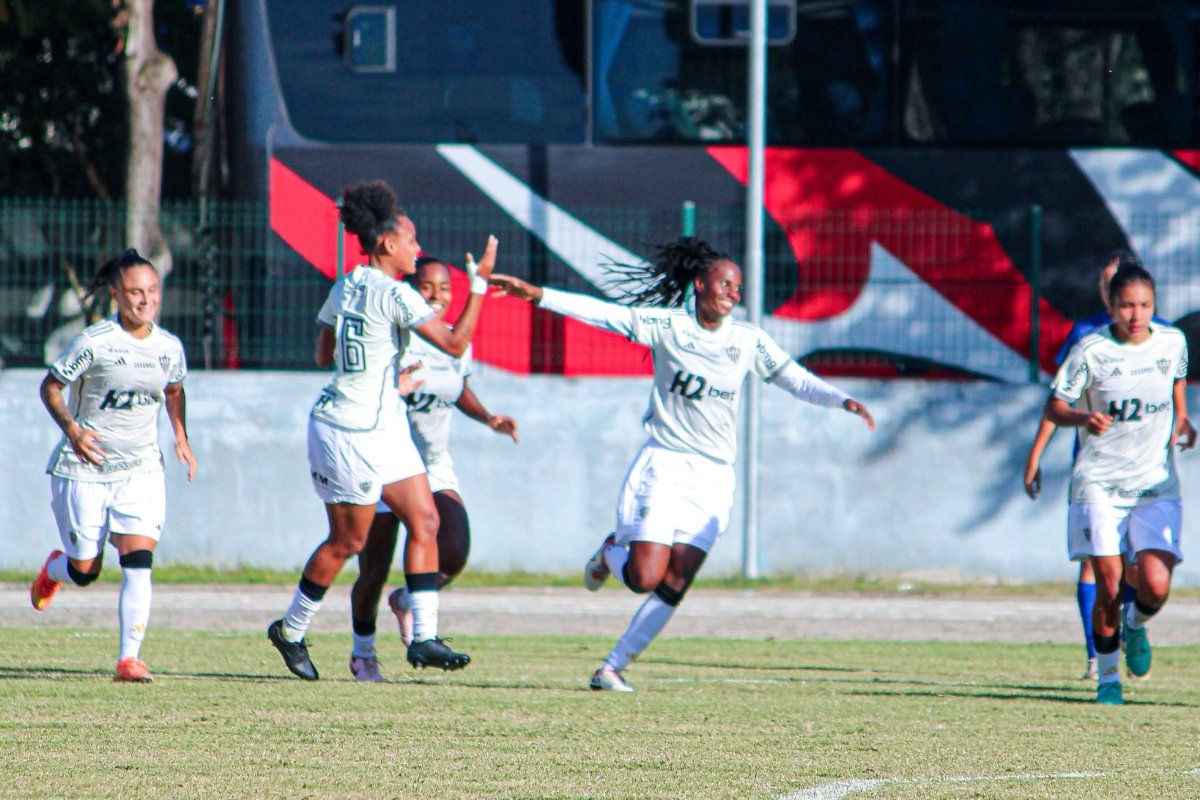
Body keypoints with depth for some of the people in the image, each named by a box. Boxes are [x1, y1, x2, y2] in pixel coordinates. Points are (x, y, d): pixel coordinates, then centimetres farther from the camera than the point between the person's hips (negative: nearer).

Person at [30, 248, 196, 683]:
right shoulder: (94, 342, -14)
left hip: (141, 470, 3)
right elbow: (50, 387, -7)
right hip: (83, 469, -3)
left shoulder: (170, 348, 0)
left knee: (138, 561, -15)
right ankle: (54, 569, 44)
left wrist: (181, 438, 8)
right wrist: (72, 429, -23)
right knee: (84, 571, 6)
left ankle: (129, 658, -14)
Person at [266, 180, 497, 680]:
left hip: (384, 429, 9)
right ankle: (290, 631, 18)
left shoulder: (344, 289, 7)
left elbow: (323, 355, 17)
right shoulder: (394, 295, -19)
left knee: (424, 520, 4)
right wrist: (480, 284, -14)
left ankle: (423, 638, 2)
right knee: (348, 540, 2)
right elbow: (455, 342, -20)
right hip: (351, 432, -9)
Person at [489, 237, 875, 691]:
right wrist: (535, 295, -12)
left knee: (674, 584, -7)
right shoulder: (667, 325, -1)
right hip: (664, 464, -3)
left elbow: (798, 381, 8)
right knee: (645, 578, -12)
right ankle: (611, 552, 23)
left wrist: (843, 401, -9)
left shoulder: (748, 342, 7)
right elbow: (601, 313, -5)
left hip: (713, 478, 3)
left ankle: (614, 667, 5)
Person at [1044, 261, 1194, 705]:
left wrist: (1182, 422, 6)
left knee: (1156, 585, -13)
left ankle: (1135, 626, 23)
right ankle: (1107, 676, 13)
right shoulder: (1091, 351, -9)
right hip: (1099, 482, -2)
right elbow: (1054, 406, -6)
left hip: (1156, 483, 2)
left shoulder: (1172, 342, 1)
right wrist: (1084, 419, -26)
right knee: (1108, 588, -8)